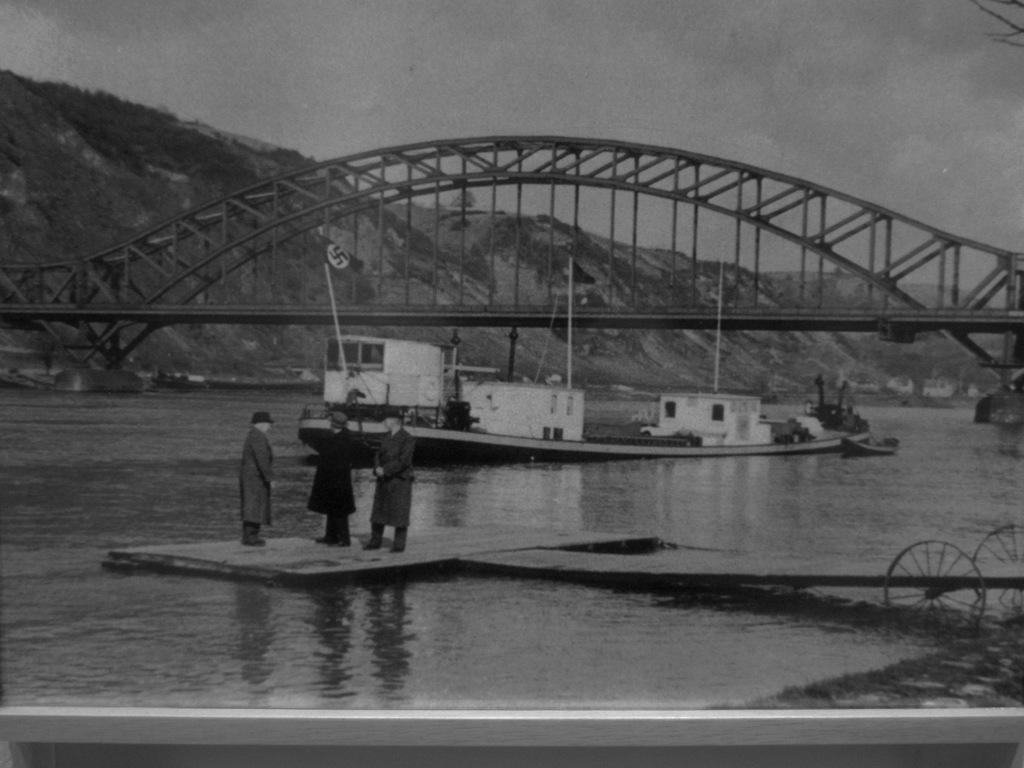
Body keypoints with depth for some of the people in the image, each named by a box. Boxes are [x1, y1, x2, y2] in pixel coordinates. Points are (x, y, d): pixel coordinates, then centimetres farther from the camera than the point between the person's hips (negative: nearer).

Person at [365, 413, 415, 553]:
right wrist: (377, 469, -10)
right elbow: (379, 456, 11)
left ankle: (399, 544, 4)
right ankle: (375, 541, 15)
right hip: (384, 480, 7)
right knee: (378, 510, 7)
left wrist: (385, 470, -20)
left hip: (400, 480, -7)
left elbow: (403, 461, -19)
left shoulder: (407, 439, -10)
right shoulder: (387, 437, 13)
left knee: (399, 513, -2)